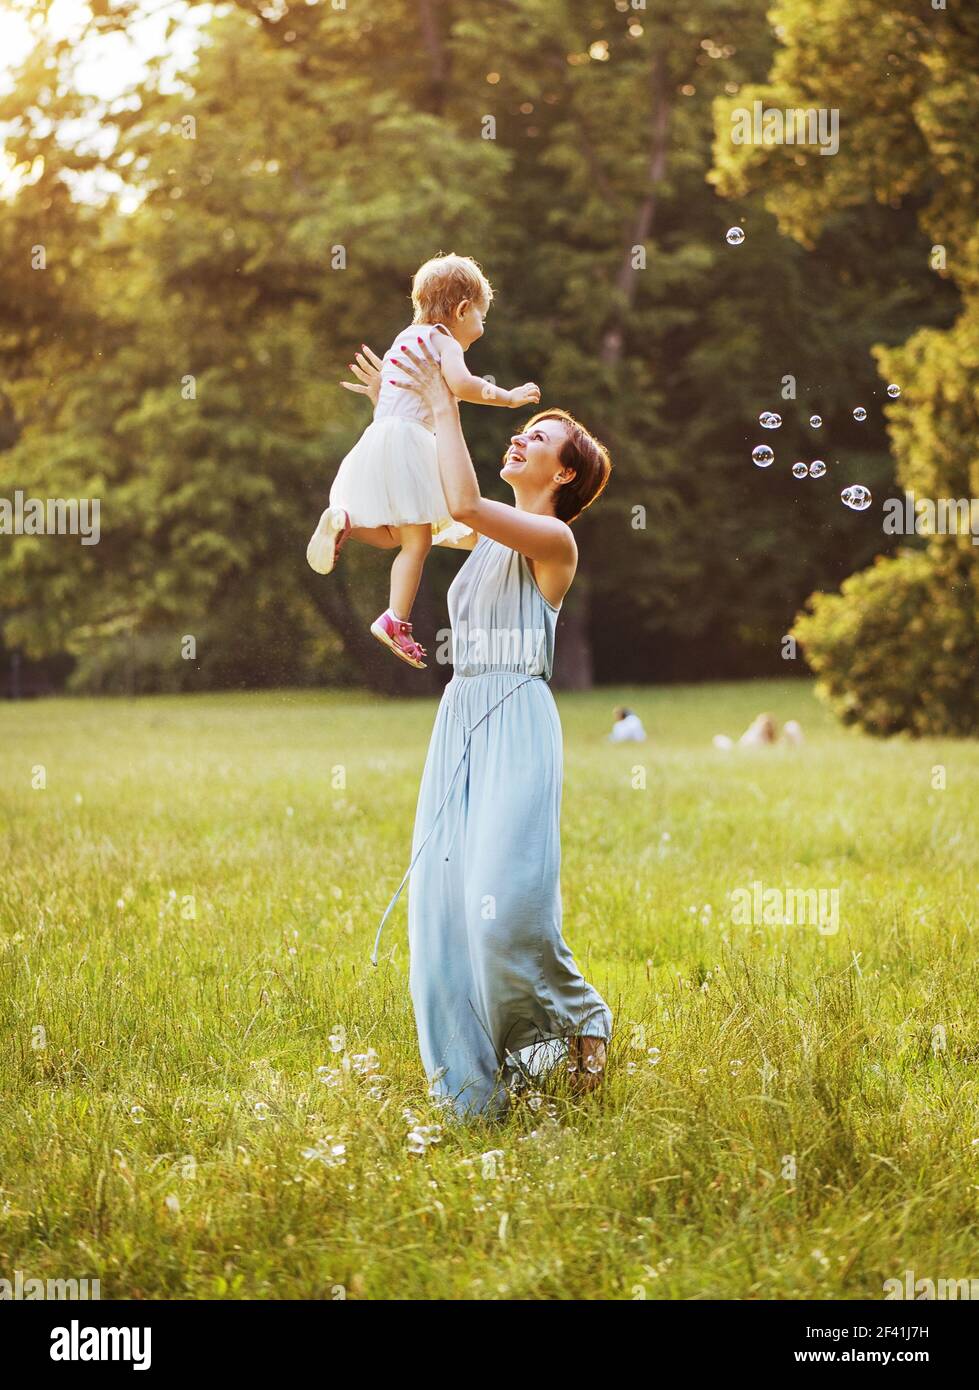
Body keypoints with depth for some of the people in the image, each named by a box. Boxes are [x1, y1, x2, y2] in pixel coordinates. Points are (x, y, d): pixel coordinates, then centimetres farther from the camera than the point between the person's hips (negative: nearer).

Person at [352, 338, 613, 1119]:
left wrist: (445, 408, -9)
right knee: (444, 899, -1)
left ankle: (582, 1022, 6)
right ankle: (476, 1084, 3)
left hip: (515, 724, -8)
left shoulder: (554, 540, -3)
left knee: (505, 900, -18)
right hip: (460, 723, 8)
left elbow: (464, 504, -19)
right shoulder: (491, 539, 20)